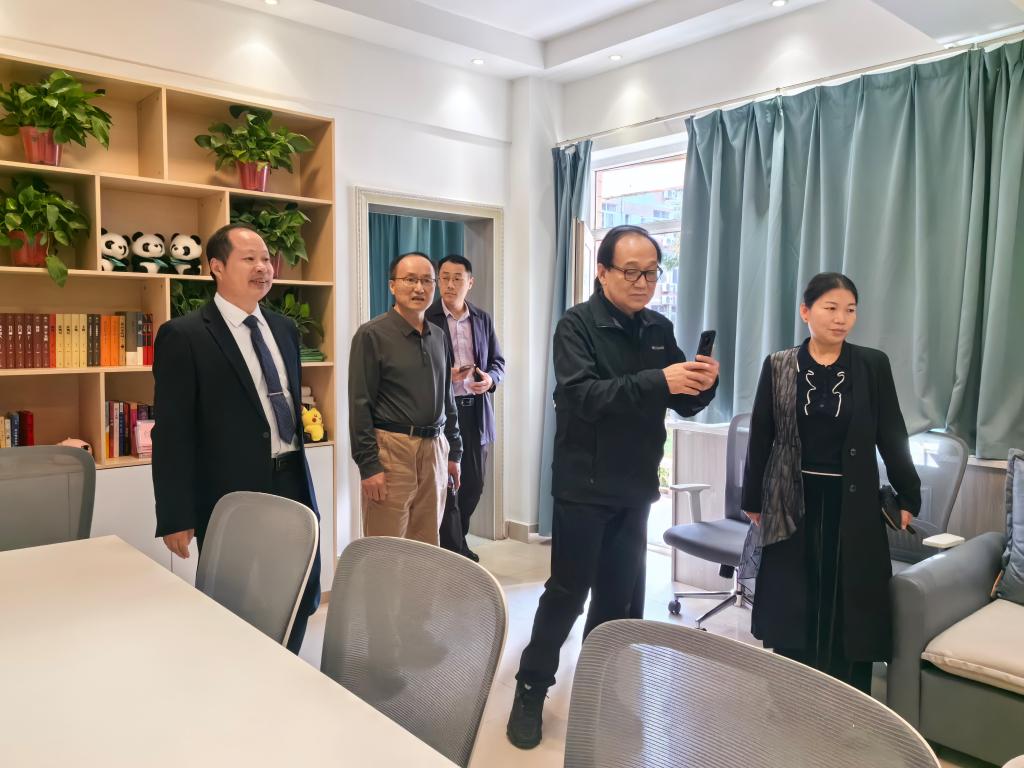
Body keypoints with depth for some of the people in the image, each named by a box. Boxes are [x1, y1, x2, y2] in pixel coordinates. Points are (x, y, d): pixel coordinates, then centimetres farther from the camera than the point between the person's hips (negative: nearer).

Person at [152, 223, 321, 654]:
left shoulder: (284, 329, 11)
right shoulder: (183, 336, -9)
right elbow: (172, 435, -11)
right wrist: (175, 518, -13)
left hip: (292, 485, 6)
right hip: (231, 495, -6)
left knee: (303, 599, 15)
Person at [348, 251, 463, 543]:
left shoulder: (438, 336, 13)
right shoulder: (372, 334, -5)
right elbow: (360, 404, -9)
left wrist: (453, 452, 15)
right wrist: (368, 465, -13)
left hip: (434, 448, 6)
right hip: (391, 449, -5)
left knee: (427, 549, 12)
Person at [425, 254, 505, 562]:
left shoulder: (483, 319, 10)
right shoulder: (426, 318, -4)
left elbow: (498, 361, 14)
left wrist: (490, 379, -8)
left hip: (476, 412, 5)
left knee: (474, 483, 13)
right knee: (447, 486, 0)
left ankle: (455, 542, 33)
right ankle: (454, 554, 11)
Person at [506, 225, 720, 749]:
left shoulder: (659, 330, 7)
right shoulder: (577, 324, -10)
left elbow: (684, 406, 8)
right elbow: (582, 395, -25)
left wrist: (703, 386, -15)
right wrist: (658, 381, -34)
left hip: (636, 488, 5)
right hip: (584, 487, -5)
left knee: (620, 595, 13)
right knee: (568, 591, 2)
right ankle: (530, 692, 18)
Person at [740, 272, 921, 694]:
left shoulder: (873, 364, -1)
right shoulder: (778, 366, -1)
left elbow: (892, 435, 3)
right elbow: (760, 437, 1)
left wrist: (908, 496, 3)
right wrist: (752, 499, 3)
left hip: (853, 502, 0)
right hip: (793, 502, 0)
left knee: (850, 609, 5)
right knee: (791, 609, 9)